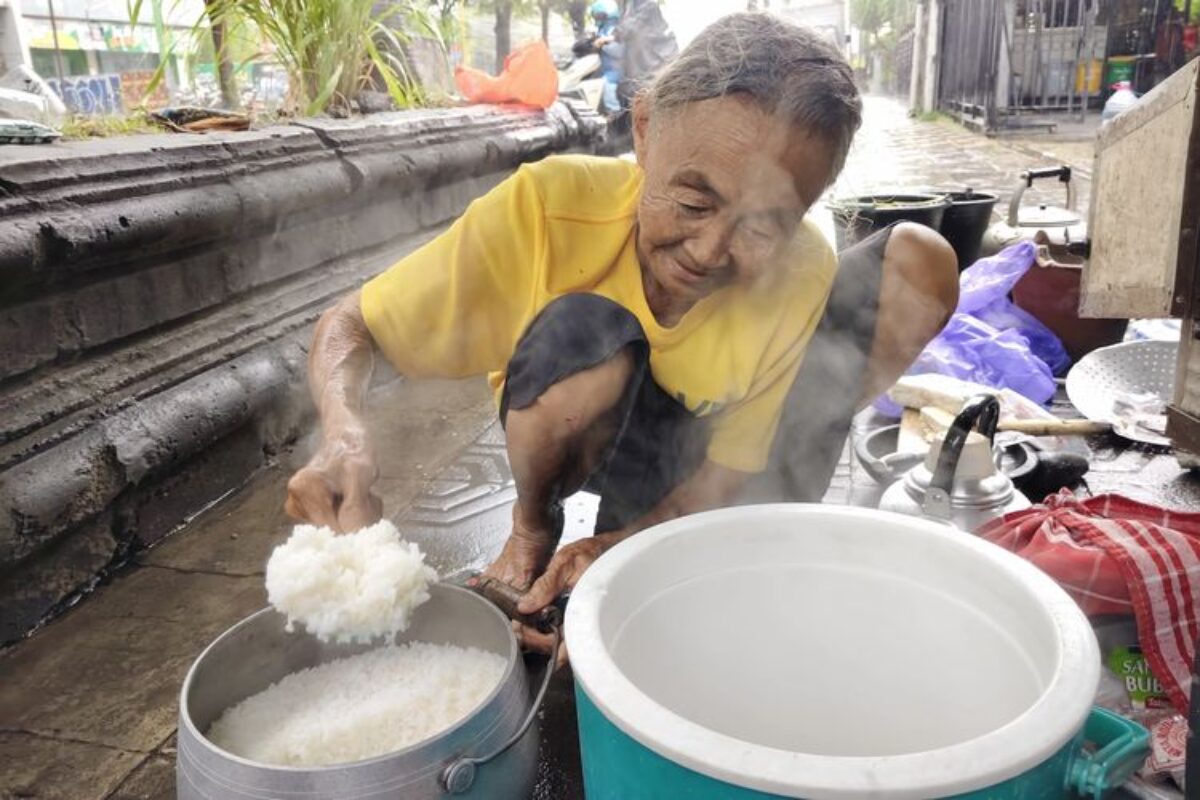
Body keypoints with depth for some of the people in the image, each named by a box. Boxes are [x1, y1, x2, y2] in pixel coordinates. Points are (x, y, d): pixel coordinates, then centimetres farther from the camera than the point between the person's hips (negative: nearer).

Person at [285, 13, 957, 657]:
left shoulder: (804, 276, -26)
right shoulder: (549, 206, -31)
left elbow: (730, 468, -18)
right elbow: (350, 326, -24)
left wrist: (625, 543, -36)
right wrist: (345, 433, -46)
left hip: (697, 455, 2)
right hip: (583, 440, -1)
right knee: (582, 328, -39)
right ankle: (533, 528, -7)